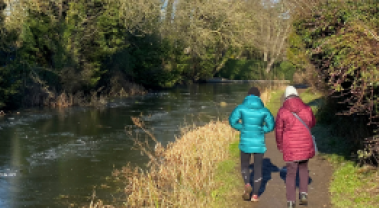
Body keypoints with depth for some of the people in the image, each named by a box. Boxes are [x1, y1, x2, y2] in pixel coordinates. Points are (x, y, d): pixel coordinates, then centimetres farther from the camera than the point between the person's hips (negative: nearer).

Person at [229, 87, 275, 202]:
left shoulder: (241, 108, -3)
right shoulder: (264, 110, -2)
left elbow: (233, 121, -10)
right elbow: (271, 125, -2)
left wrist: (242, 128, 6)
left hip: (246, 141, 0)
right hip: (259, 142, 0)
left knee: (245, 165, 19)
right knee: (258, 168, 11)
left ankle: (247, 185, -8)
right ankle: (255, 194, 9)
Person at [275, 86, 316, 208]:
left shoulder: (282, 111, -7)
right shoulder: (307, 109, -1)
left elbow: (278, 130, 1)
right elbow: (312, 124, 18)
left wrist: (279, 145, 16)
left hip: (290, 147, -2)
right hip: (305, 145, 2)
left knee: (291, 173, 7)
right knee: (303, 168, 24)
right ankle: (303, 194, 12)